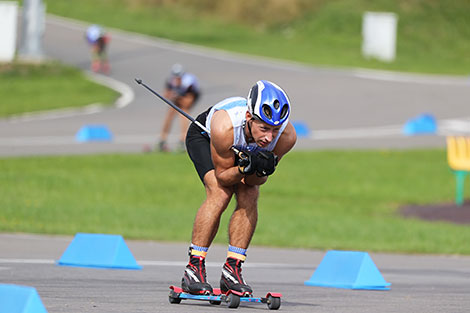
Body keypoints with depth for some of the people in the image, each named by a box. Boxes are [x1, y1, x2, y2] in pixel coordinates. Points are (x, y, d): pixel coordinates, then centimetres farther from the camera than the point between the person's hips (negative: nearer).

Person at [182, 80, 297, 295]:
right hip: (203, 136, -4)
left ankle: (231, 270, -7)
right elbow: (222, 176, -29)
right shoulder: (225, 127, -45)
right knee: (220, 193, -24)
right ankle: (194, 268, -18)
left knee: (249, 197, -16)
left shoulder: (287, 137, -34)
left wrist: (260, 171, -42)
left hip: (246, 148, 4)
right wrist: (246, 168, -48)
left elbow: (258, 180, -20)